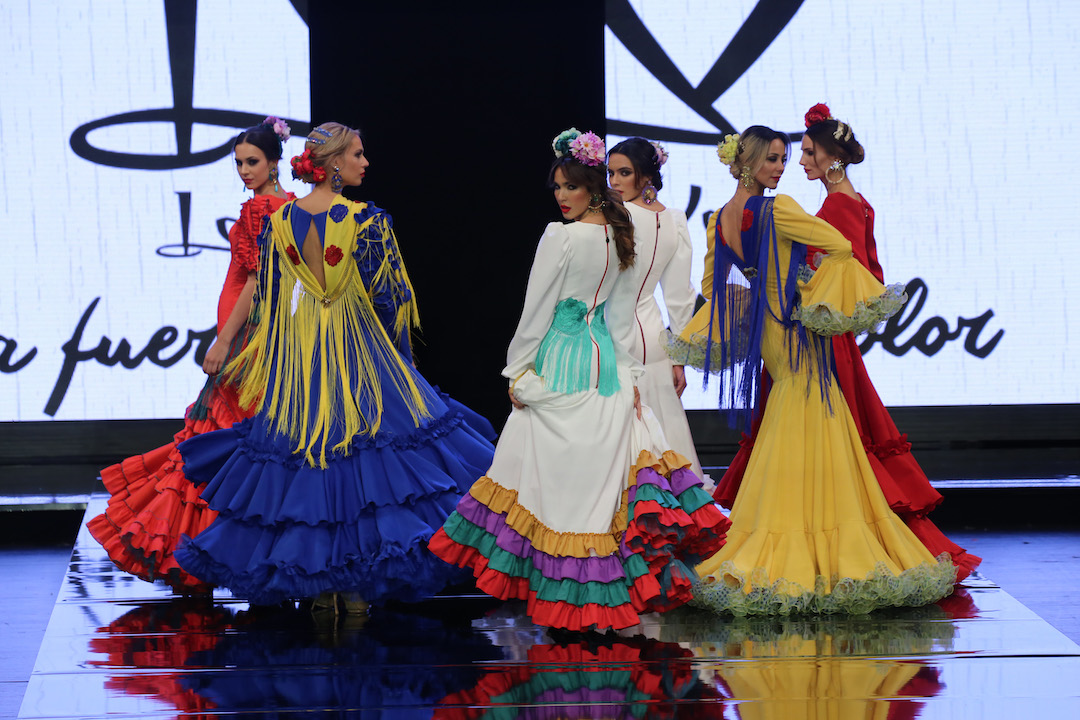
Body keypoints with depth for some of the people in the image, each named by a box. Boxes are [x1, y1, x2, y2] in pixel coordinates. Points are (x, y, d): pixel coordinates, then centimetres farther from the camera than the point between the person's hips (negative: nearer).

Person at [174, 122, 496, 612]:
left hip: (294, 354, 4)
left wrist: (262, 358, 17)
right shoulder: (365, 220, -12)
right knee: (362, 446, 2)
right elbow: (387, 292, -10)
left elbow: (266, 298, 7)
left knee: (300, 450, 9)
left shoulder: (279, 220, 1)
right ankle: (356, 587, 1)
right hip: (356, 350, -4)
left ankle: (316, 584, 12)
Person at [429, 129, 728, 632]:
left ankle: (564, 589, 2)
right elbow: (623, 312, 13)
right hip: (607, 364, 7)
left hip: (560, 363, -7)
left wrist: (518, 371, -2)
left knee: (557, 468, 0)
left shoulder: (561, 238, -15)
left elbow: (537, 311, -11)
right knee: (602, 459, 8)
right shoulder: (620, 239, 6)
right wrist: (626, 372, 18)